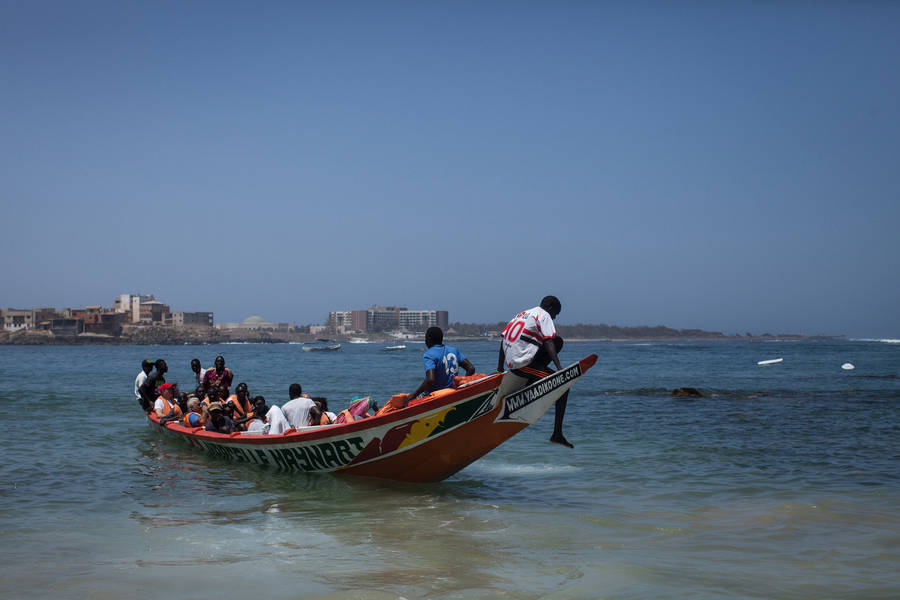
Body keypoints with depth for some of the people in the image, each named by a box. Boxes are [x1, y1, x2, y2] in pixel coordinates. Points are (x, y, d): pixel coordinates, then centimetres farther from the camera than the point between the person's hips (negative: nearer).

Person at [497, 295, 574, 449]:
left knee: (558, 341, 17)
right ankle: (557, 434, -10)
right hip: (523, 364, -8)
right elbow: (548, 342, -14)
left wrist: (500, 368, 25)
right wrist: (559, 367, -20)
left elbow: (503, 340, 22)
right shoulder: (544, 316, 0)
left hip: (510, 363, 8)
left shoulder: (522, 314, 24)